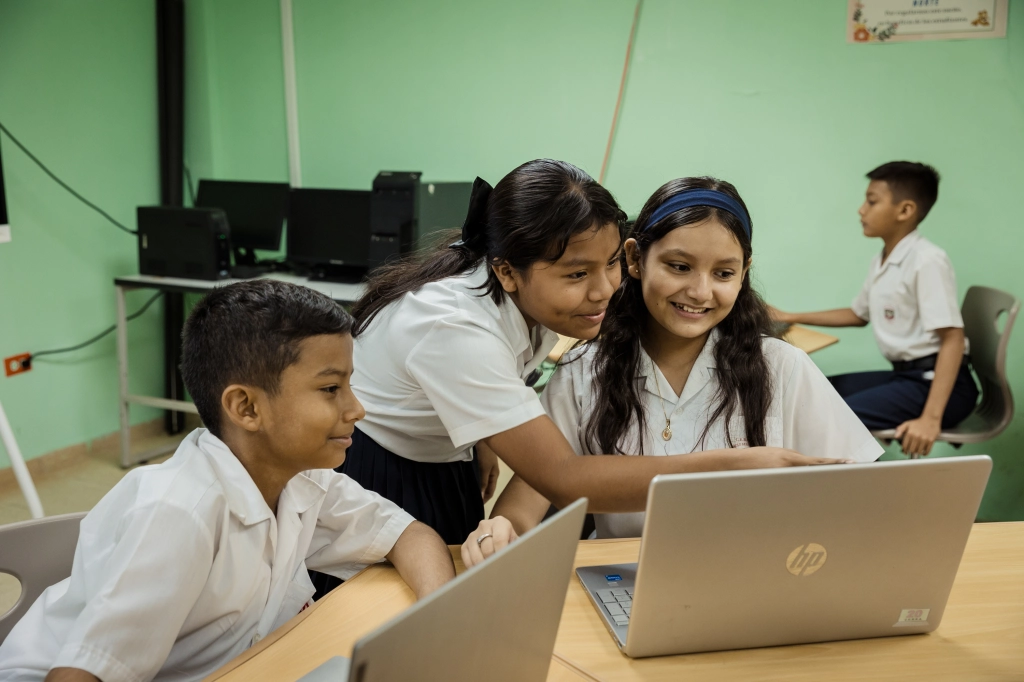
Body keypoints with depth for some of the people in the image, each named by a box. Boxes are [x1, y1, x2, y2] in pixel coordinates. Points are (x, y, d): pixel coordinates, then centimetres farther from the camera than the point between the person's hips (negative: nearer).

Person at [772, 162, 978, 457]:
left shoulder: (927, 260, -15)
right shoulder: (880, 262, 12)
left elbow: (952, 339, -21)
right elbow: (858, 314, 30)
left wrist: (931, 418, -29)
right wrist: (791, 318, 29)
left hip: (935, 382, -9)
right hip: (904, 375, 9)